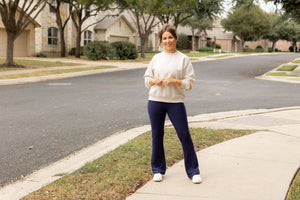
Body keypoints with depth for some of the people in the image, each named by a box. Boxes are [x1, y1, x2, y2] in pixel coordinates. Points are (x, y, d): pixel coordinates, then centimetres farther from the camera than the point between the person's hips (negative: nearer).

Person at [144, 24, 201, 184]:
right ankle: (158, 170, 23)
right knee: (157, 136, 9)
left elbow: (189, 82, -3)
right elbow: (147, 78, 14)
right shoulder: (156, 58, 10)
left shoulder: (183, 59, 1)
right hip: (155, 101, 3)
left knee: (184, 135, -3)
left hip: (175, 102, -3)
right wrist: (155, 81, -7)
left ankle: (193, 171, 9)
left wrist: (173, 81, -16)